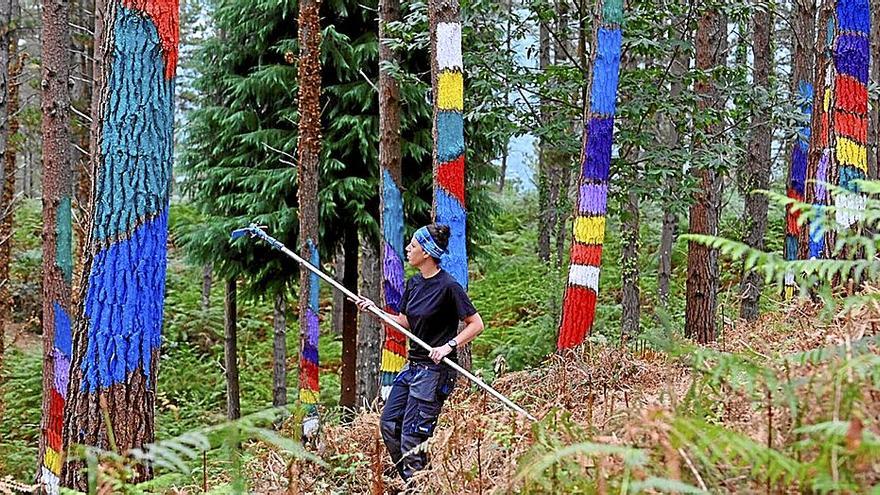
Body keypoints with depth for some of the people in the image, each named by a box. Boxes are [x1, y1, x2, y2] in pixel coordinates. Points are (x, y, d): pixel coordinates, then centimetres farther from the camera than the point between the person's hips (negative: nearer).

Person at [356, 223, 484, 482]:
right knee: (389, 424, 9)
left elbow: (476, 324, -15)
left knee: (412, 436, -6)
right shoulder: (414, 283, 8)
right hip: (413, 364, 9)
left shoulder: (448, 286, -16)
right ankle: (409, 482, 20)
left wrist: (449, 346, -23)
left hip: (435, 370, -9)